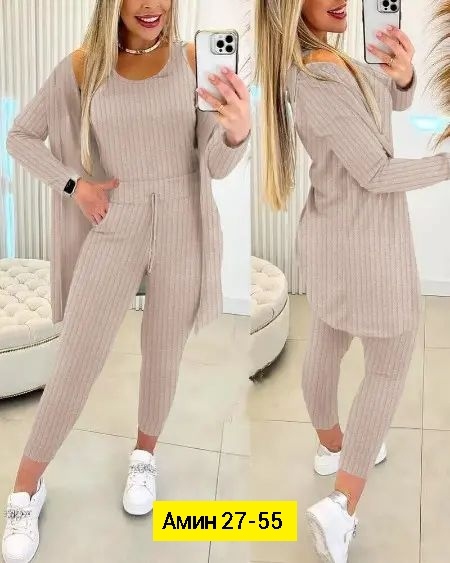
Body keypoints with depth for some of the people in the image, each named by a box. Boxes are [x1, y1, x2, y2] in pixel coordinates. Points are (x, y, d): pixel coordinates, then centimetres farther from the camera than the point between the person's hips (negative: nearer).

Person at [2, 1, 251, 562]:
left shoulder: (195, 60, -5)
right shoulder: (82, 66, -5)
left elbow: (217, 165, -8)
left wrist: (238, 131, -30)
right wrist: (73, 184, -7)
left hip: (184, 229, 1)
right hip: (114, 229, 0)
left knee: (162, 355, 15)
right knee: (74, 366, -1)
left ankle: (145, 456, 40)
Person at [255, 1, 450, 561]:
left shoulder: (321, 64, 3)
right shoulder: (321, 79, -27)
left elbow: (397, 100, 8)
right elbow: (377, 174, -23)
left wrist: (403, 75, -14)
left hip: (326, 237, 9)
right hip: (369, 244, -9)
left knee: (325, 345, 24)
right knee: (389, 370, 6)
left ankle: (331, 445, 47)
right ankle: (340, 506, 6)